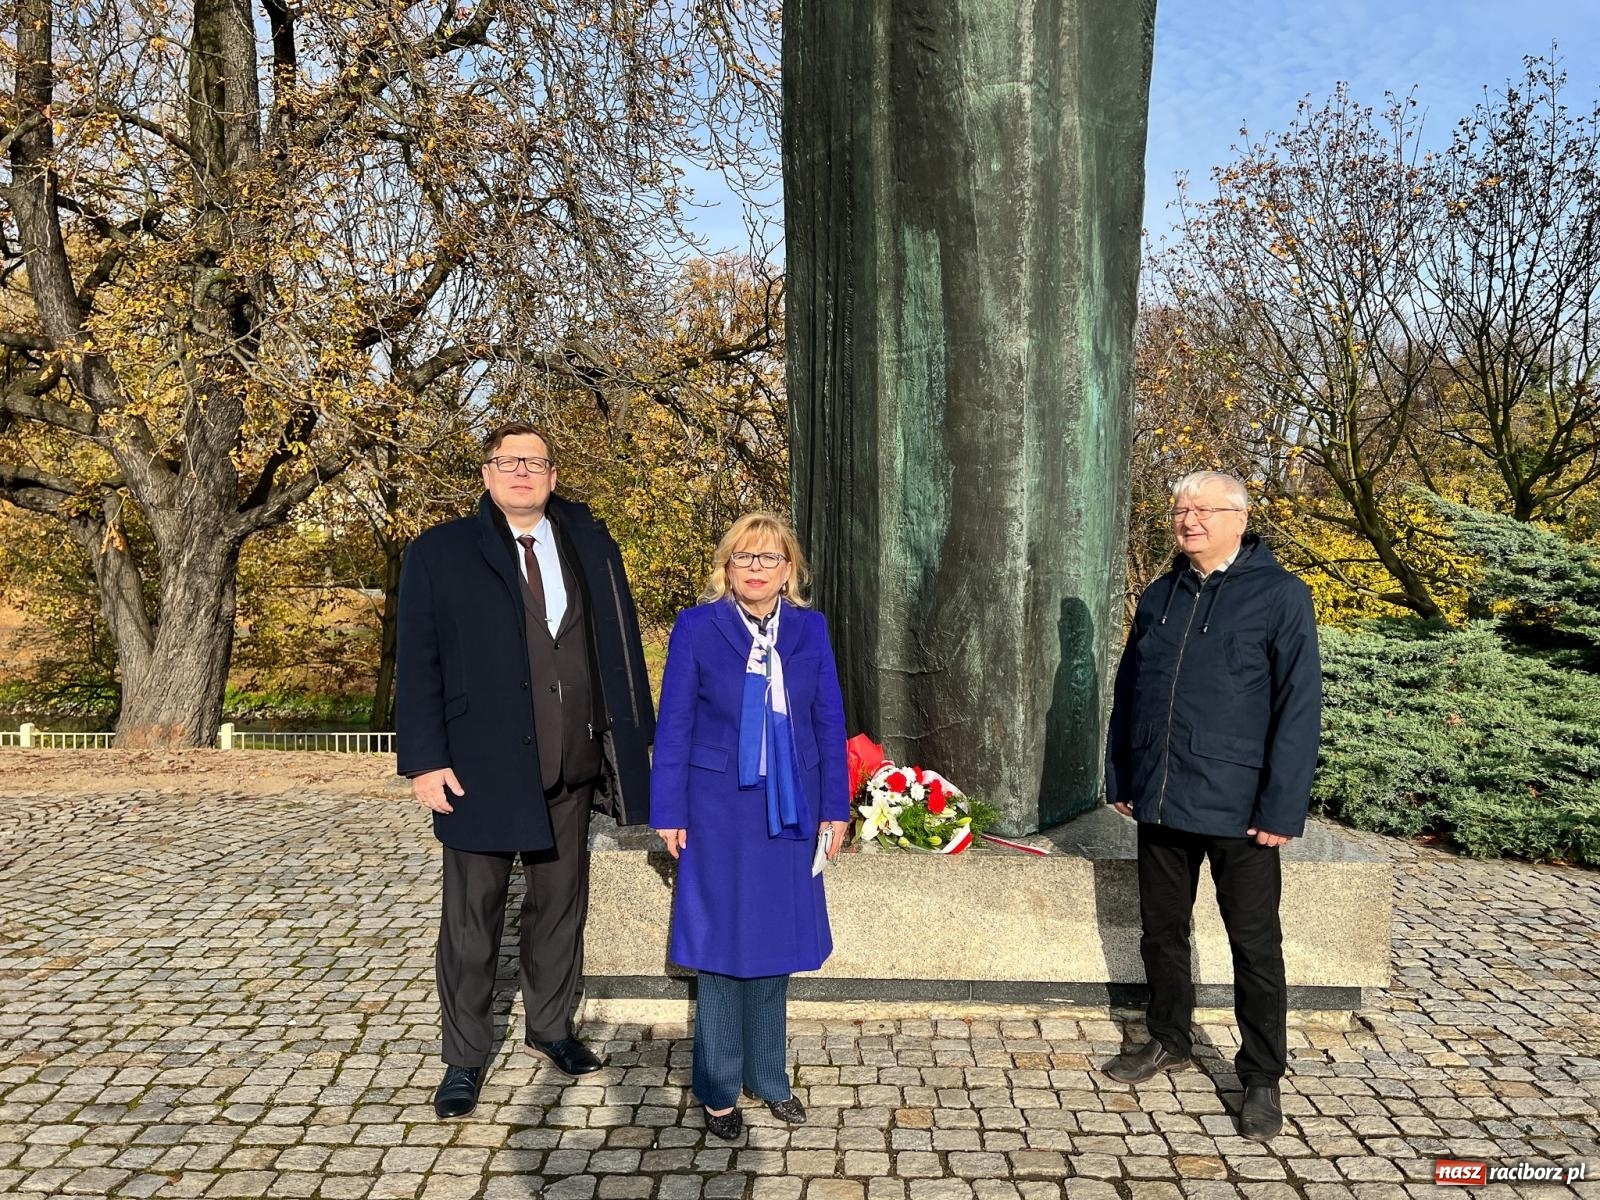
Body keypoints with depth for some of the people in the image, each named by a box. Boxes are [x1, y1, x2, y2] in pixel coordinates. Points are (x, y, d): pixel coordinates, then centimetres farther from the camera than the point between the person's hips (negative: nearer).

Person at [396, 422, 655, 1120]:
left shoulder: (591, 548, 7)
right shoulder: (439, 554, 0)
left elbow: (620, 650, 6)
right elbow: (417, 665, -3)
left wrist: (635, 743, 1)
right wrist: (424, 762, -10)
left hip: (571, 770, 3)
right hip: (481, 767, -3)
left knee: (560, 905, 16)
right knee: (472, 915, 8)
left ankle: (551, 1028, 35)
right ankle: (464, 1057, 24)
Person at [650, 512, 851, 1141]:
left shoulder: (809, 628, 2)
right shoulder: (697, 627, -6)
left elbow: (829, 720, 5)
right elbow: (674, 724, -4)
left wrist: (835, 806, 4)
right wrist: (669, 812, -5)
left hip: (788, 811, 3)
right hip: (720, 811, -3)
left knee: (775, 944, 14)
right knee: (722, 947, 7)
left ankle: (769, 1078, 32)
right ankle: (718, 1090, 24)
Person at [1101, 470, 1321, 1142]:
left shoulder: (1280, 597, -7)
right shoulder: (1158, 599, 10)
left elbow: (1298, 708, -11)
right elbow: (1126, 694, 15)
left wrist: (1281, 807, -15)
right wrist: (1119, 780, 12)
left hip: (1237, 809, -5)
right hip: (1159, 803, 5)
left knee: (1255, 946, 6)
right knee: (1161, 929, 16)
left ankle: (1262, 1078, 21)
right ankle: (1168, 1042, 35)